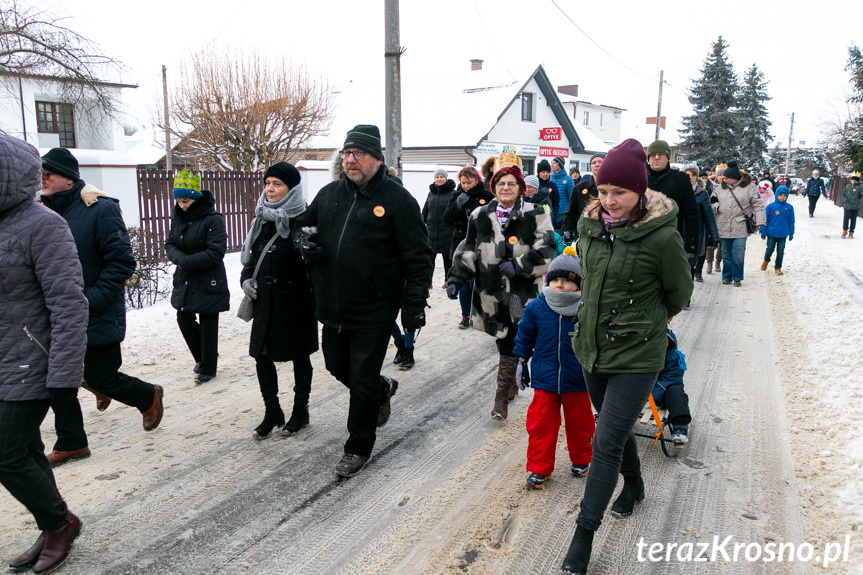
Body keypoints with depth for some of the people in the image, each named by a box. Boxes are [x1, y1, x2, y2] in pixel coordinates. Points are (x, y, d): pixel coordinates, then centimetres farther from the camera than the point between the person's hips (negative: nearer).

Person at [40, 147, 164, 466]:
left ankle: (149, 397, 32)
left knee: (100, 378, 3)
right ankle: (71, 443, 27)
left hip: (96, 317, -6)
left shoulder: (101, 210, -15)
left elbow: (121, 263, -17)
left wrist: (90, 300, -23)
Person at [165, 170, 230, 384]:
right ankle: (201, 358, 34)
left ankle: (208, 367, 19)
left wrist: (187, 262, -22)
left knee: (208, 325, 4)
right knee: (184, 319, 13)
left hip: (208, 282, -7)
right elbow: (170, 244, 6)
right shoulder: (177, 217, 4)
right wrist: (180, 258, -16)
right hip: (184, 281, 7)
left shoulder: (213, 219, -17)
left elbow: (216, 252, -22)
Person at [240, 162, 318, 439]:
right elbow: (251, 255, 16)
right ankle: (272, 412, 24)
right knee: (261, 356, 7)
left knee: (299, 357, 10)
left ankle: (301, 411, 27)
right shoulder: (262, 220, 7)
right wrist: (246, 279, 2)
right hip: (266, 301, 6)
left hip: (296, 301, -6)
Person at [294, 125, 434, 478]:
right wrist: (303, 238, -1)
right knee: (337, 366, 21)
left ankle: (358, 448, 24)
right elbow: (303, 223, 23)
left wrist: (414, 303, -14)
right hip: (332, 307, 6)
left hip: (374, 313, -6)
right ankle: (382, 389, 50)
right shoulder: (329, 194, 7)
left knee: (363, 381, 3)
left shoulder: (398, 200, -9)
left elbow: (418, 258, -9)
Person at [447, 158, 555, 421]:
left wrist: (517, 265, -16)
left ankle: (502, 396, 11)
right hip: (491, 293, 3)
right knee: (504, 341, 9)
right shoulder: (480, 216, 9)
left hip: (523, 293, -3)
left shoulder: (535, 215, -1)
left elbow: (545, 252, -6)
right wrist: (456, 279, 0)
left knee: (510, 345, -2)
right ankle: (510, 386, 28)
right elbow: (468, 251, 11)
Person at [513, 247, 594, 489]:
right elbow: (525, 338, 7)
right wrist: (521, 363, 9)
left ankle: (580, 460, 39)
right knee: (541, 423, 5)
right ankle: (539, 468, 19)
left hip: (577, 379, 0)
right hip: (544, 378, 1)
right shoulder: (536, 308, -7)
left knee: (579, 421, 16)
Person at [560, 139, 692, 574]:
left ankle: (584, 535, 10)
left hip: (637, 354, -6)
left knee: (607, 442, -5)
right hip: (591, 346, 6)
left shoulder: (662, 235, -18)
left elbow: (679, 293, -2)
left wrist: (647, 321, 10)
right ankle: (633, 485, 50)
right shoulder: (590, 224, -3)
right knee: (616, 427, 23)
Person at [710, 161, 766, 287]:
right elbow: (713, 200, 21)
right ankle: (727, 276, 23)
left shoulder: (749, 187, -2)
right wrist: (715, 206, -3)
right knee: (726, 254, 11)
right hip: (723, 227, 4)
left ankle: (737, 278, 8)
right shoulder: (720, 188, 9)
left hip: (740, 228, -4)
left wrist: (760, 222, -7)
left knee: (738, 254, -8)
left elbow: (758, 205, -1)